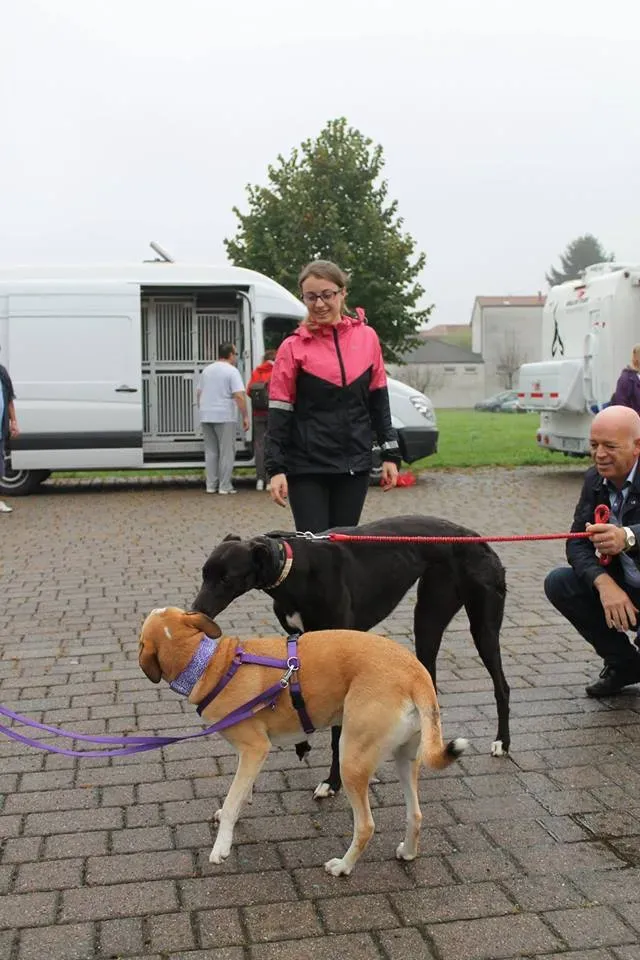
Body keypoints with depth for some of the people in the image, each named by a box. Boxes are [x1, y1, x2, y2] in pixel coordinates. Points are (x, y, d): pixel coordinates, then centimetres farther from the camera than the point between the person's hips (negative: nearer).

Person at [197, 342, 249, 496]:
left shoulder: (206, 370, 14)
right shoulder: (232, 371, -8)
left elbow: (199, 393, 20)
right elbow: (239, 396, -16)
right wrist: (245, 416, -13)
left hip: (206, 416, 6)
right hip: (225, 416, -6)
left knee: (210, 451, 13)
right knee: (226, 452, 1)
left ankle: (211, 485, 13)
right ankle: (225, 486, 0)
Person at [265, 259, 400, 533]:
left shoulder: (367, 337, 5)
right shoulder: (293, 347, -3)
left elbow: (378, 400, 10)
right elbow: (279, 413, -3)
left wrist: (390, 454, 6)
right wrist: (276, 468, -10)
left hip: (355, 465, 3)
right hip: (306, 468, -3)